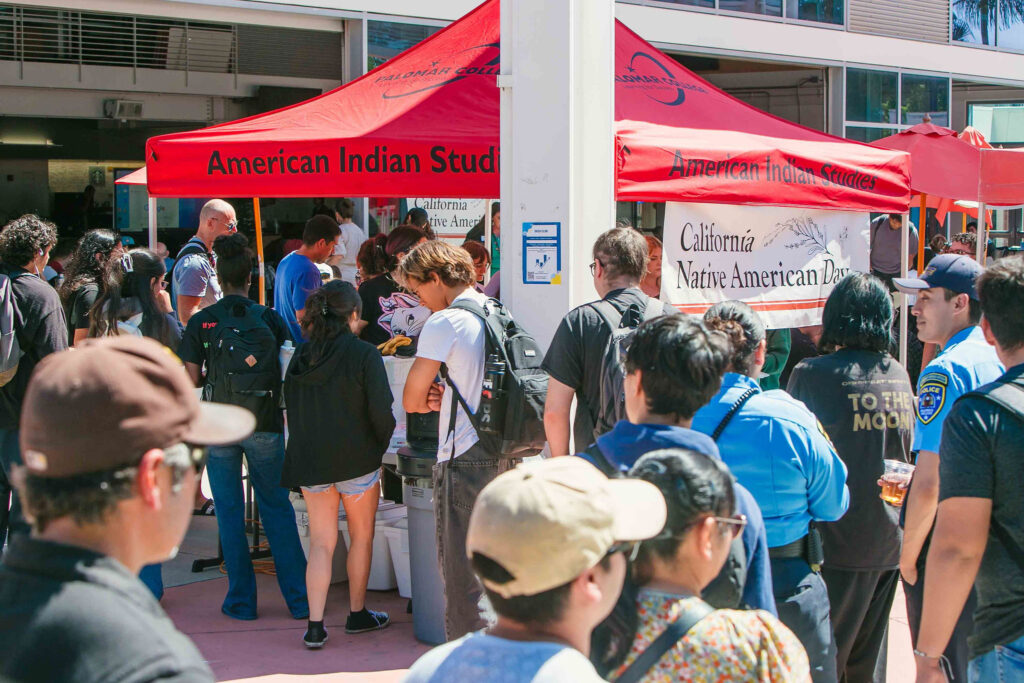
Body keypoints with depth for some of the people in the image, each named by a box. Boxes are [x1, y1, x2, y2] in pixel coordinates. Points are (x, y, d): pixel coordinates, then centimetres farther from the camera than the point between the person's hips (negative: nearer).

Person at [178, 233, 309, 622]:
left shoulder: (201, 322, -2)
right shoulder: (270, 319, 0)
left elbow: (191, 379, -5)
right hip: (265, 426, 1)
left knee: (229, 513, 9)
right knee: (277, 509, 10)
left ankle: (241, 600, 13)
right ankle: (299, 597, 12)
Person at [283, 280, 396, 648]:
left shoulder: (301, 356, 2)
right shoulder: (364, 354, -12)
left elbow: (292, 410, 8)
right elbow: (381, 411, -15)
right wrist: (380, 446, 4)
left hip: (309, 462, 4)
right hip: (357, 460, -4)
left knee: (321, 543, 8)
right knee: (362, 536, 15)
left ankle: (315, 625, 2)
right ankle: (357, 613, 27)